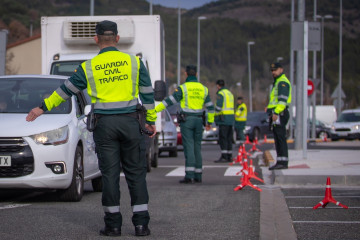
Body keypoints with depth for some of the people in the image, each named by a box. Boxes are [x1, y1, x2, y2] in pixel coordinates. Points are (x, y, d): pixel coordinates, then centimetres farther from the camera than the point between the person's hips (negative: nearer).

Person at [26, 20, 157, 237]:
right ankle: (141, 223, 2)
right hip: (130, 122, 0)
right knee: (136, 173, 4)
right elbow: (147, 94, 7)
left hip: (104, 124, 0)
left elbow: (66, 90, 8)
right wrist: (151, 121, 17)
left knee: (110, 174, 4)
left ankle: (113, 224, 5)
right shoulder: (134, 62, 3)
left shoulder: (88, 67, 2)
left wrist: (43, 108, 18)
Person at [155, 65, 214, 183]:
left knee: (189, 147, -8)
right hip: (199, 120, 4)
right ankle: (198, 175, 13)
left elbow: (170, 101, -12)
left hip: (186, 120, -4)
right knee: (197, 147, 11)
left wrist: (155, 109, -10)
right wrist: (210, 122, 23)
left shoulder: (183, 88, -7)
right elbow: (210, 107, 13)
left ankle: (189, 175, -15)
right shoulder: (203, 89, 9)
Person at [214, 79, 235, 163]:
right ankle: (229, 156, 10)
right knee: (229, 138, 10)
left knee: (222, 138, -10)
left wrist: (215, 115, -3)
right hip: (231, 118, 9)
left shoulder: (220, 94, -9)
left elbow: (218, 107, -17)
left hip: (223, 119, -9)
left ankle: (224, 157, -16)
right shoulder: (230, 93, 19)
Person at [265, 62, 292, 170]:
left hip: (280, 114, -11)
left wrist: (276, 112, -26)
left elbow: (283, 99, -20)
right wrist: (270, 107, 19)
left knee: (280, 138, -13)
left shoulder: (282, 82, -10)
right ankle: (280, 162, 12)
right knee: (277, 139, 10)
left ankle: (283, 162, -15)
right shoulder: (277, 82, 24)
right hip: (276, 114, 11)